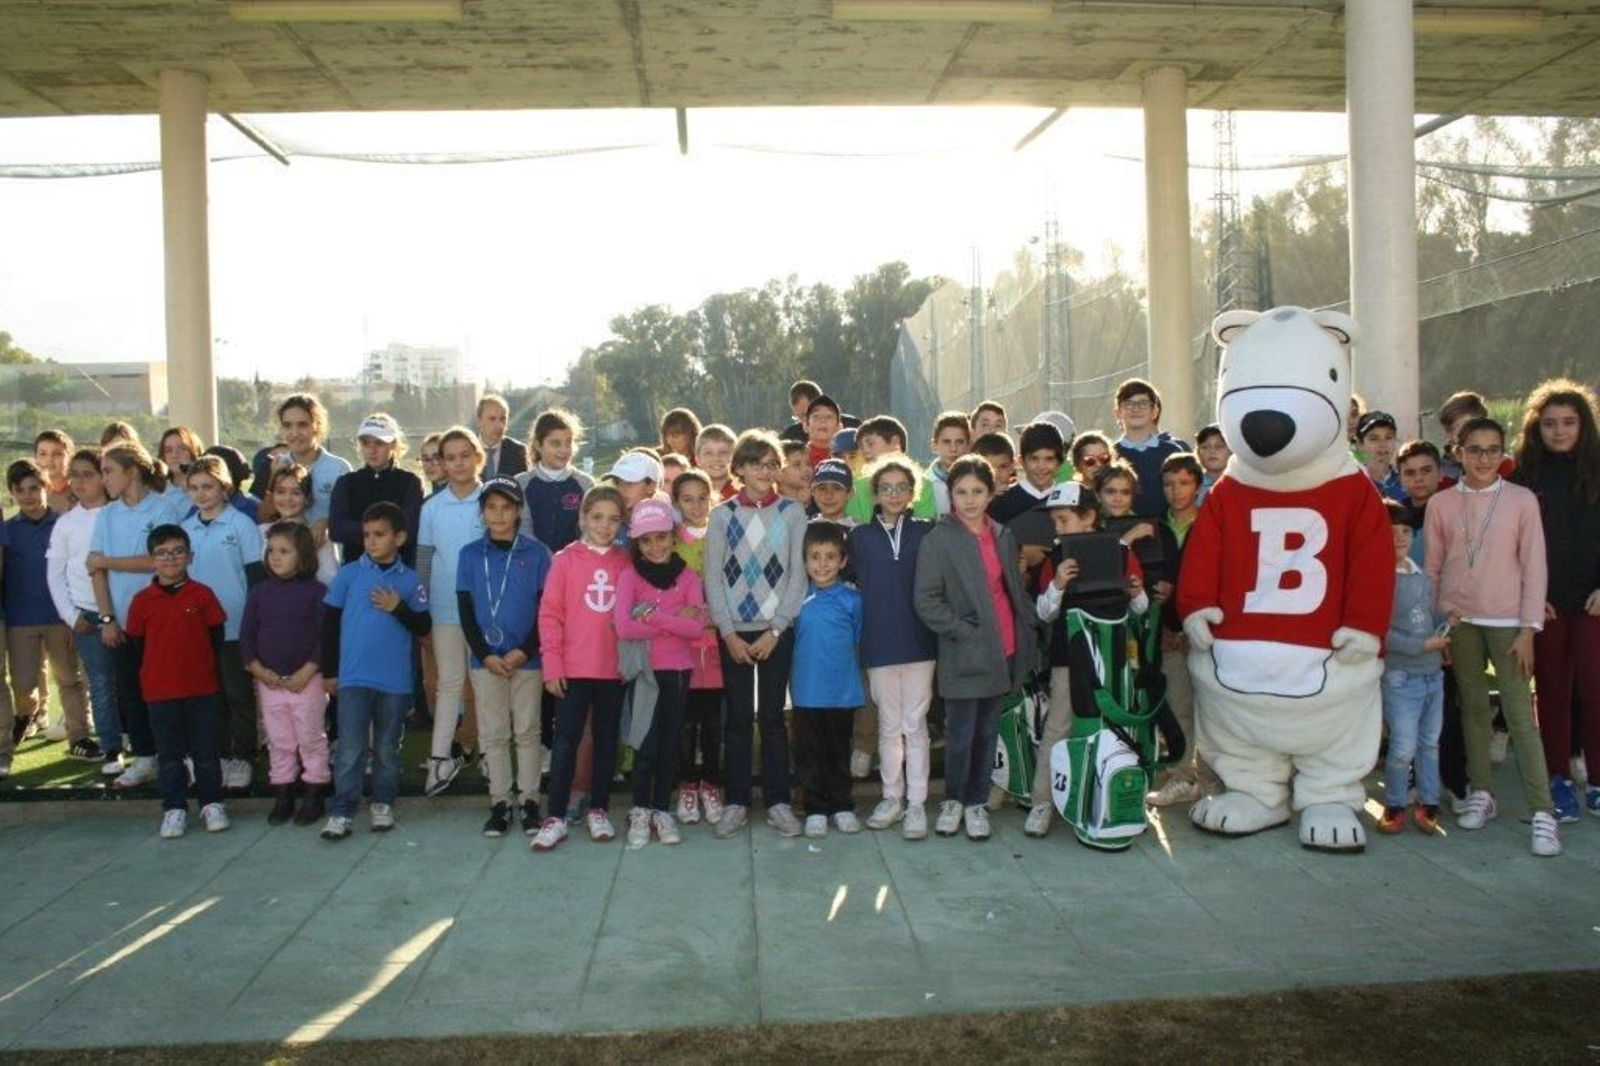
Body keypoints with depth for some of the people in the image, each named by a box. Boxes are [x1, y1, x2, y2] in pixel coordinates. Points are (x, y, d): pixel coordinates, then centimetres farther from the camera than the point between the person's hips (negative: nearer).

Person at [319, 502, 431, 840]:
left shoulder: (410, 580, 2)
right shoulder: (348, 575, 1)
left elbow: (424, 627, 3)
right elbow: (329, 624, 5)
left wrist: (399, 608, -14)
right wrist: (329, 671, 5)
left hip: (396, 681, 1)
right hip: (353, 677, -1)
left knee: (387, 748, 11)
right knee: (350, 748, -3)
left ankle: (383, 804, 24)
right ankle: (342, 812, 2)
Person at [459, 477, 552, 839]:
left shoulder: (536, 553, -1)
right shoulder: (470, 554, 4)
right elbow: (465, 609, 3)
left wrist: (524, 651, -12)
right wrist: (485, 655, -8)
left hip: (527, 659, -1)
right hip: (486, 659, 2)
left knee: (527, 731, 5)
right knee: (493, 734, 7)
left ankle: (529, 801, 14)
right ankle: (500, 803, 15)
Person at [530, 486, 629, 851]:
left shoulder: (626, 563, 4)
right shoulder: (566, 560, -3)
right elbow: (549, 614, -4)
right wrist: (552, 664, -8)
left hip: (615, 669, 3)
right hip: (573, 669, -2)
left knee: (607, 740, 12)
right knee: (566, 742, 0)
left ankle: (598, 810, 24)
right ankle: (555, 817, 6)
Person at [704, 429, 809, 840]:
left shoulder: (792, 513, 2)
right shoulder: (722, 515, 3)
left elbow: (798, 575, -1)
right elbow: (713, 577, 1)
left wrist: (775, 629, -8)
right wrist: (728, 633, -7)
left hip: (777, 630, 0)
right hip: (734, 631, 1)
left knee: (772, 716, 3)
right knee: (738, 717, 4)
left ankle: (778, 802, 12)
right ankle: (737, 803, 13)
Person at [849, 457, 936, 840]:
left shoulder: (927, 533, 1)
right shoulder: (861, 537, 4)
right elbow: (857, 586, 5)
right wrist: (864, 632, 0)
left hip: (919, 642, -1)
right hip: (879, 644, 1)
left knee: (915, 725, 4)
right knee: (889, 725, 11)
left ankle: (916, 803, 11)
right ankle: (892, 798, 23)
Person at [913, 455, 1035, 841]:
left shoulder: (1003, 537, 9)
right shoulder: (938, 539, -7)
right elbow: (925, 600, -10)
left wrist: (1026, 633, 7)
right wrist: (964, 631, -13)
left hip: (1002, 651, 5)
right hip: (964, 654, -4)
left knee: (987, 733, 11)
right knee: (960, 735, 1)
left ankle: (976, 802, 25)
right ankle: (953, 800, 22)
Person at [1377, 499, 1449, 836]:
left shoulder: (1422, 575, 9)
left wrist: (1444, 631, 2)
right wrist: (1423, 646, -18)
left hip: (1434, 673, 7)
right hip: (1400, 677, -7)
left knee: (1430, 742, 14)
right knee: (1403, 747, -4)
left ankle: (1428, 803, 26)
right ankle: (1394, 806, 14)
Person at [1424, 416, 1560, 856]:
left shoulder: (1522, 500, 0)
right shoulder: (1441, 504, 4)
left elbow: (1534, 567, -1)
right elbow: (1432, 568, 7)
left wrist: (1528, 629, -5)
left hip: (1507, 622, -2)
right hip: (1460, 621, 2)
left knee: (1520, 714, -5)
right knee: (1474, 708, 9)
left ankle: (1541, 811, -3)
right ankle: (1481, 793, 19)